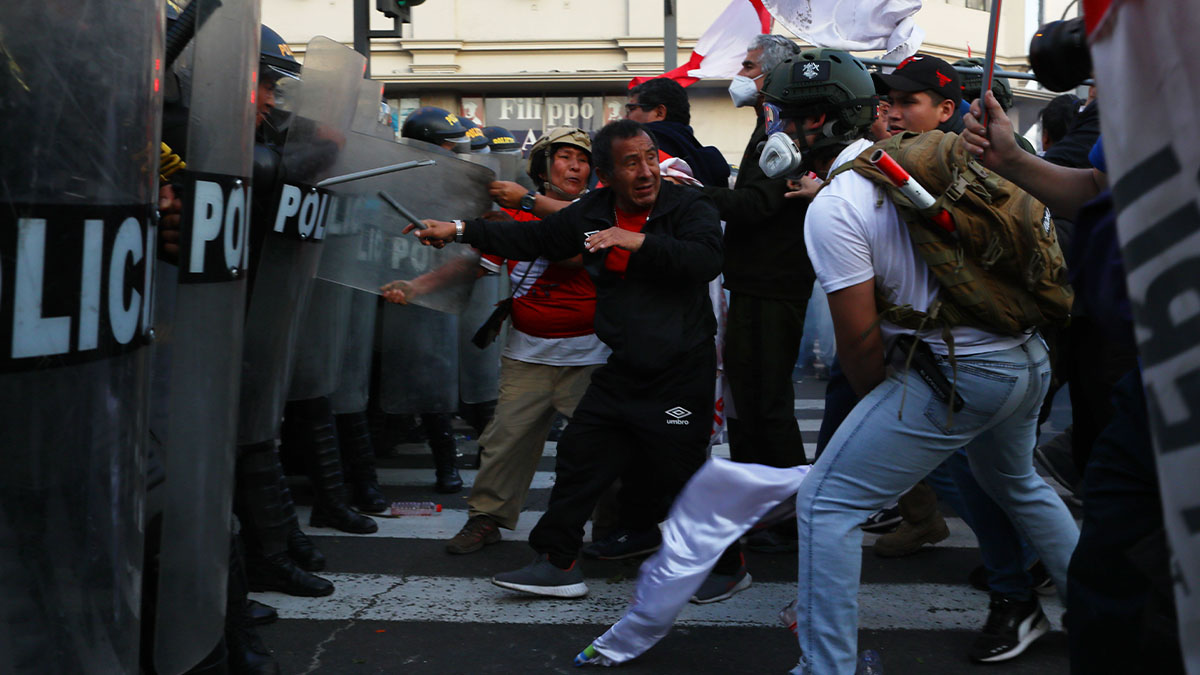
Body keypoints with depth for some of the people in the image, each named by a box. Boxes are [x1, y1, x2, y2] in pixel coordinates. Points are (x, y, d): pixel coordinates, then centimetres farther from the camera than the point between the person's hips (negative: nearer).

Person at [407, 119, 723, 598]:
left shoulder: (688, 207, -8)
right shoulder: (591, 214, 7)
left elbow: (706, 259, -26)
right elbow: (533, 239, 18)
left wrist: (638, 241, -29)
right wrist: (460, 231, 16)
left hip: (683, 374, -6)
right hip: (621, 370, 6)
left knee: (677, 476, 0)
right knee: (579, 455, 7)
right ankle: (557, 563, 19)